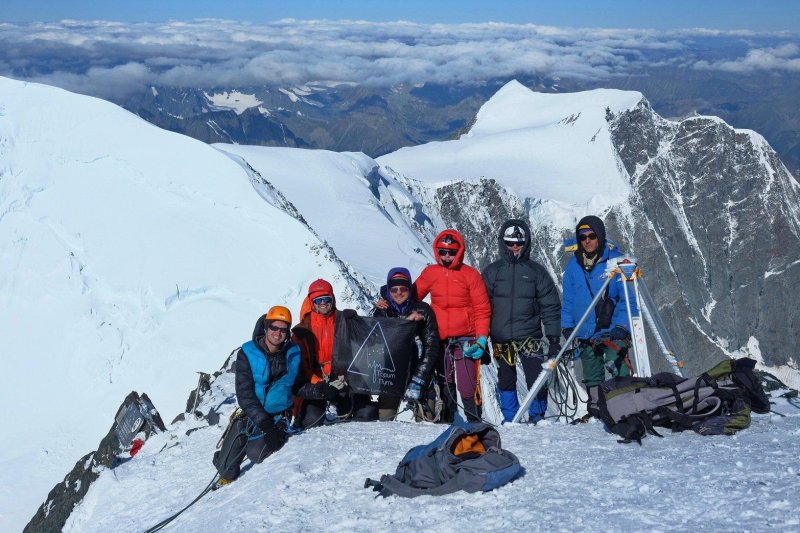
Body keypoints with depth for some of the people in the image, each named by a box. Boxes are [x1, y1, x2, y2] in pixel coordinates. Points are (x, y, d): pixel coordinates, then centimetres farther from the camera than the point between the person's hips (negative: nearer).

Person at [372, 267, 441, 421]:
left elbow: (432, 346, -6)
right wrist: (406, 321, -21)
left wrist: (417, 381, -14)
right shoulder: (381, 311, 5)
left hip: (417, 367, -1)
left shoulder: (423, 310, 0)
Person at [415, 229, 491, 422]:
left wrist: (481, 339, -8)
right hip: (439, 339, 3)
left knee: (467, 386, -9)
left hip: (465, 339, -3)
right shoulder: (430, 273, 9)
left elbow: (482, 310, 0)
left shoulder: (471, 275, 0)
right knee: (444, 384, 9)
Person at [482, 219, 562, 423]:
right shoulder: (492, 271, 8)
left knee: (537, 379, -7)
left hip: (529, 336, -1)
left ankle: (537, 416, 12)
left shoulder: (536, 271, 5)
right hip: (500, 338, 2)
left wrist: (554, 337, -2)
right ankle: (509, 419, 22)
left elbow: (551, 306, 4)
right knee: (506, 381, 9)